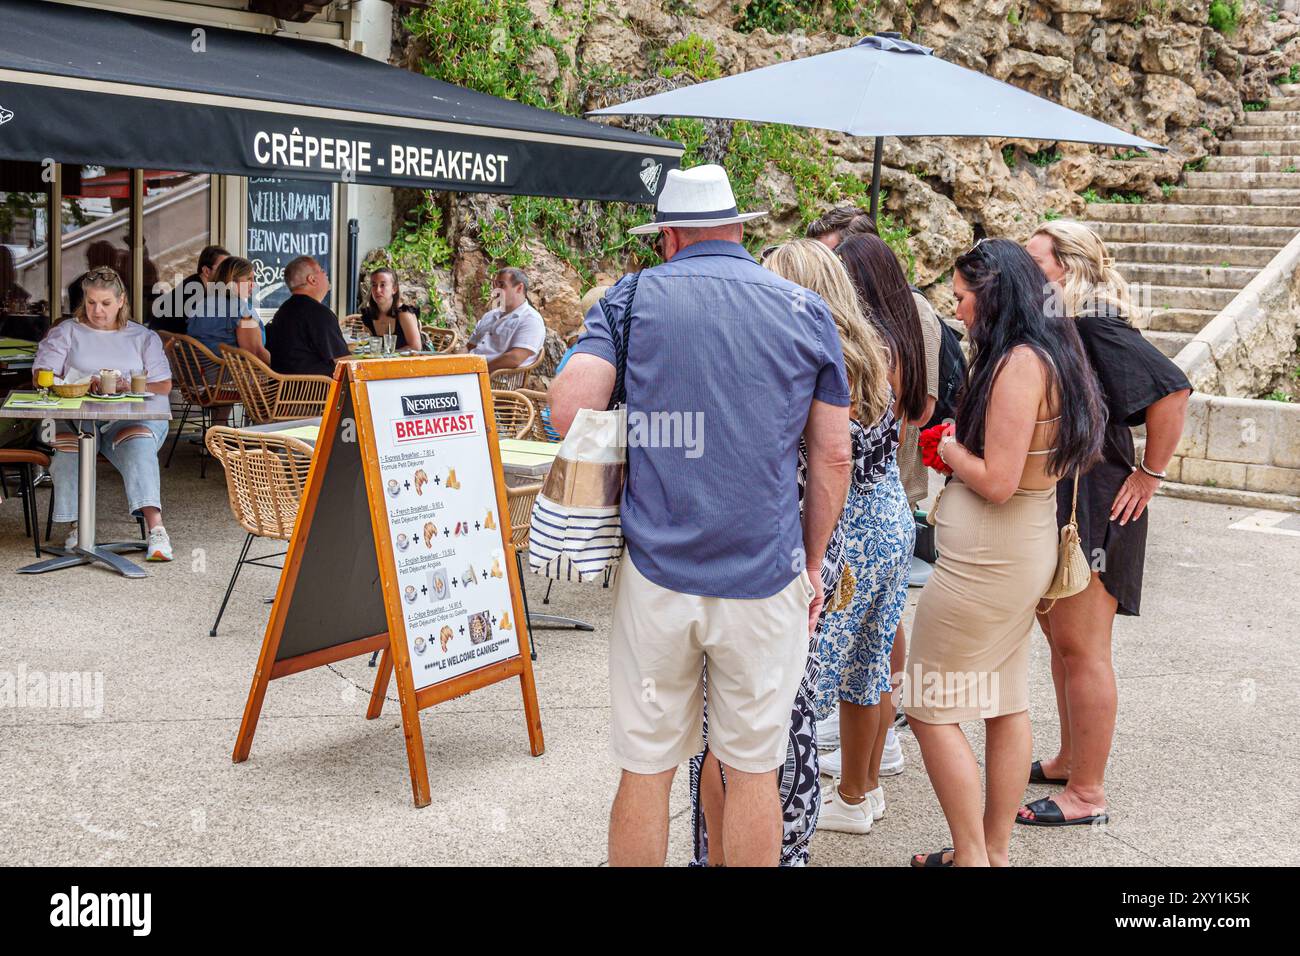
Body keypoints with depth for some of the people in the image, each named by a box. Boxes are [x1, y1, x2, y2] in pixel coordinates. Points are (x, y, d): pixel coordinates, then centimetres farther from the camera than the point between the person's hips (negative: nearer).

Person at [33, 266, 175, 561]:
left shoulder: (143, 337, 21)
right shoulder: (66, 332, 21)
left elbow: (163, 385, 11)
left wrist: (130, 388, -9)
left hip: (128, 415, -1)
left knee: (139, 440, -36)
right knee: (70, 437, -37)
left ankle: (155, 526, -49)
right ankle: (77, 523, -34)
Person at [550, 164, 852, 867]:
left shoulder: (633, 297, 1)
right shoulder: (807, 310, 6)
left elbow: (569, 408, -12)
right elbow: (832, 457, 5)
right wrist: (812, 564, 16)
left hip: (656, 571, 0)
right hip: (764, 574, 1)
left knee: (645, 769, 11)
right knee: (753, 769, 12)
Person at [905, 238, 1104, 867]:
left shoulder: (1019, 363, -19)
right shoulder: (1050, 354, 10)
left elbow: (996, 481, -22)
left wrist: (950, 450, -4)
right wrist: (958, 449, 7)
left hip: (988, 565, -10)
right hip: (1025, 553, 10)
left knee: (929, 709, 1)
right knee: (1006, 704, 15)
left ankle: (971, 856, 8)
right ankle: (995, 851, 25)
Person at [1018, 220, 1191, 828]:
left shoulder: (1096, 327, -18)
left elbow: (1172, 390, -26)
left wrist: (1149, 475, -20)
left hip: (1093, 509, -10)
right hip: (1050, 505, 10)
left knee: (1081, 648, -2)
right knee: (1057, 634, 18)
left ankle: (1087, 793, 8)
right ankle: (1070, 760, 33)